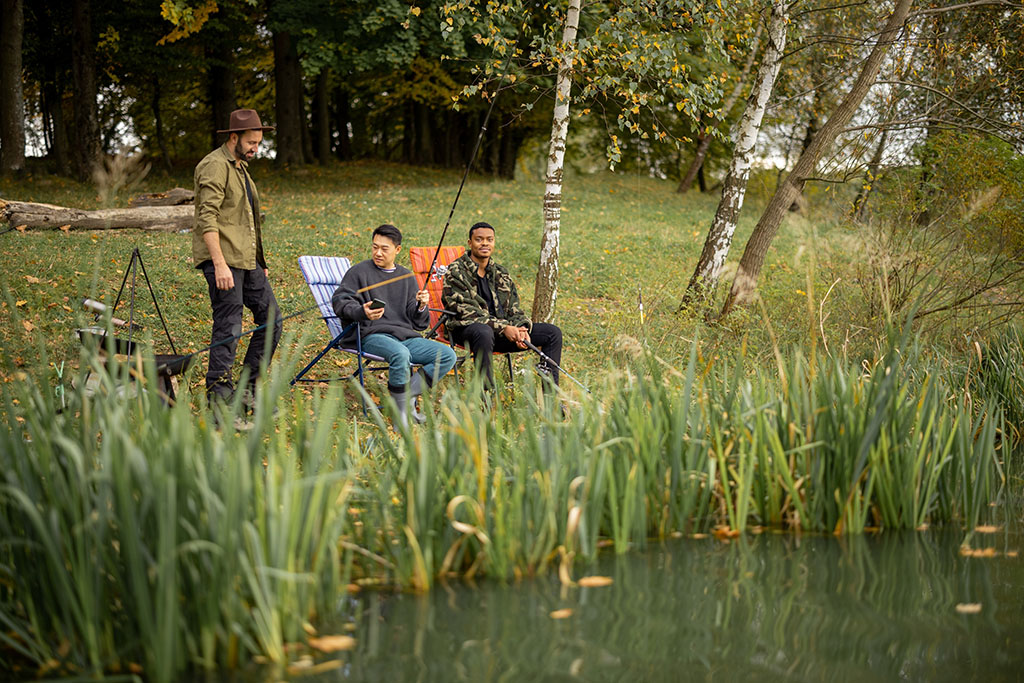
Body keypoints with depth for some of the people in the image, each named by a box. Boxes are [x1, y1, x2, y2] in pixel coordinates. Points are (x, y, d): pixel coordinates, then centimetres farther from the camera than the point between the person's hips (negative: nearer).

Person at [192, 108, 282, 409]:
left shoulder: (241, 166, 20)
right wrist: (220, 265, -25)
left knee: (271, 318, 8)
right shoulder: (215, 166, -11)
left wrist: (259, 262, 23)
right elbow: (207, 219, -19)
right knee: (228, 328, -9)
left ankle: (248, 390, 17)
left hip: (246, 259, 10)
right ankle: (219, 404, -3)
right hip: (223, 259, -10)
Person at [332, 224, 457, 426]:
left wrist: (420, 307, -5)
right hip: (371, 335, -5)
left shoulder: (407, 276, 22)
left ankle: (408, 393, -18)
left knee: (448, 356, -17)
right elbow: (340, 302, -3)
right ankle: (402, 411, -28)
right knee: (400, 354, -38)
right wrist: (362, 312, -23)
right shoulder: (359, 271, 10)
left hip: (406, 336, 5)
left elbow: (418, 323, 20)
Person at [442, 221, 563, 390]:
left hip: (504, 330, 7)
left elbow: (514, 309, 14)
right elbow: (466, 312, -14)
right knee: (484, 332, -43)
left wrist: (521, 329, -10)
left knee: (553, 332, -3)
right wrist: (503, 328, -22)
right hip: (467, 328, -7)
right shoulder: (456, 271, -5)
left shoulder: (501, 274, 17)